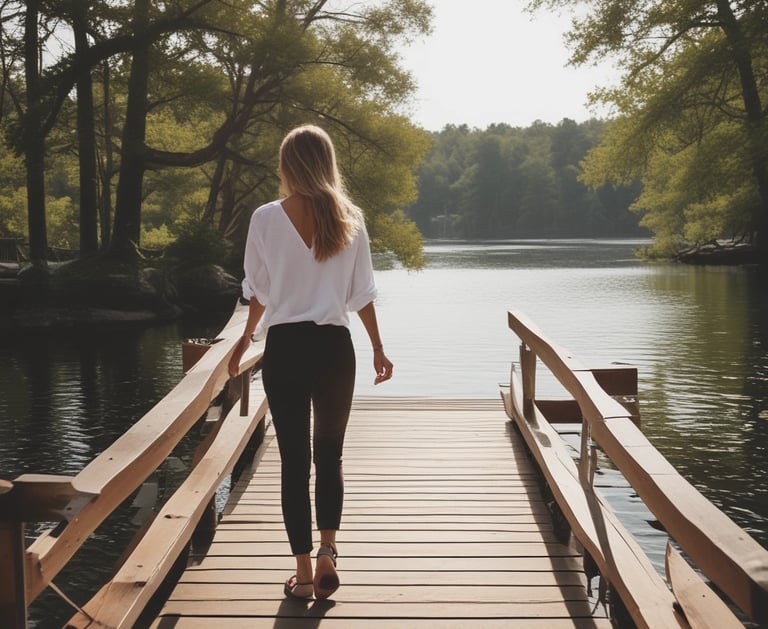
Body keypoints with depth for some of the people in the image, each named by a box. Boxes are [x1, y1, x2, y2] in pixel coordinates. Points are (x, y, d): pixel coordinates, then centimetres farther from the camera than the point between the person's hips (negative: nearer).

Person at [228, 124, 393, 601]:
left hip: (284, 348, -1)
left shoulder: (266, 219, -5)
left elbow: (259, 292, 3)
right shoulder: (349, 218, -2)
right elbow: (362, 294, 2)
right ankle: (327, 550, 5)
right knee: (330, 455, 17)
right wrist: (378, 348, 12)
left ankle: (304, 571, 11)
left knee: (294, 460, 6)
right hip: (334, 346, 1)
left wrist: (246, 339, 19)